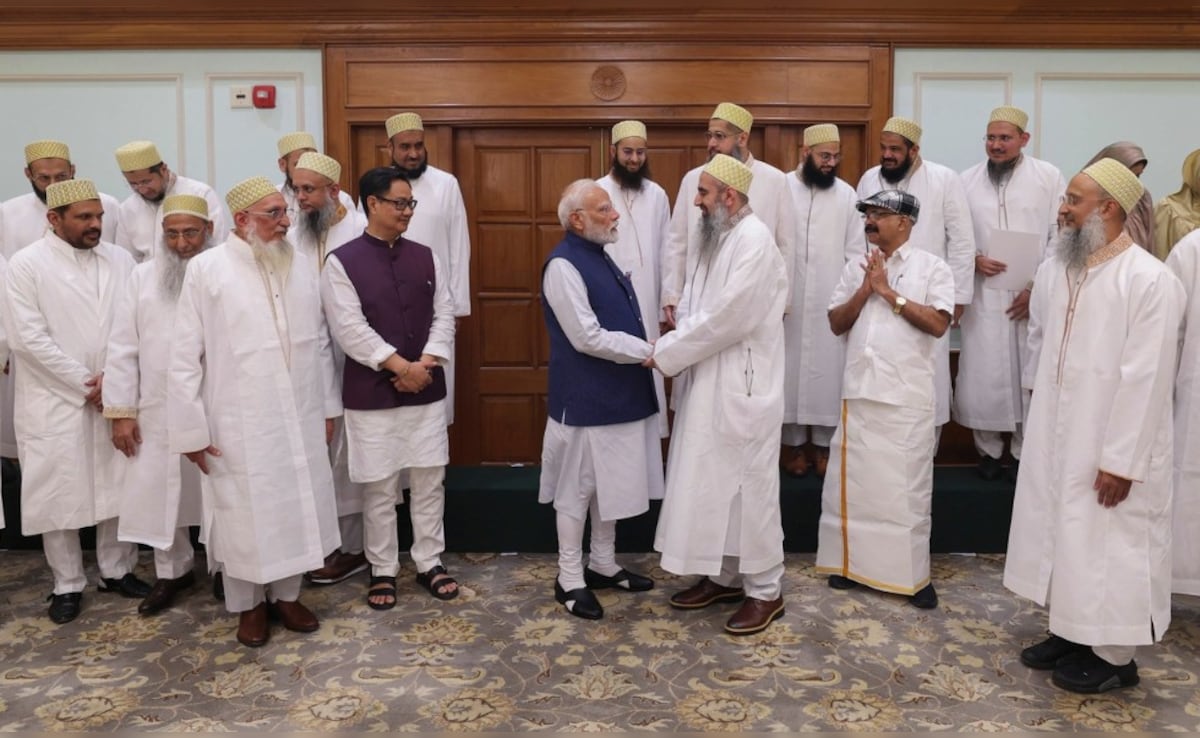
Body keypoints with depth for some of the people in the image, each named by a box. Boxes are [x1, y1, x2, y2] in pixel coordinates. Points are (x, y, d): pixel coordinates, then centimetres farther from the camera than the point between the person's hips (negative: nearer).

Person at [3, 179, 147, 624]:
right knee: (59, 492, 5)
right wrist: (85, 385, -12)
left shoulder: (119, 260, 5)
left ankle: (117, 570, 26)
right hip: (55, 400, -3)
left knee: (118, 487, 10)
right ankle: (68, 585, 19)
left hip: (114, 397, 3)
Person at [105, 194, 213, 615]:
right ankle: (173, 571, 29)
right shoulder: (142, 276, 4)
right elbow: (123, 348, 3)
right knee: (159, 493, 10)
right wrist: (121, 411, -1)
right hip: (158, 411, 3)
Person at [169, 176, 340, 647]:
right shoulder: (206, 269, -7)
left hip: (299, 418, 4)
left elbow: (320, 343, 11)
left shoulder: (300, 269, 6)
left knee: (297, 509, 13)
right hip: (239, 422, -4)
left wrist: (328, 406, 10)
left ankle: (287, 594, 30)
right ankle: (249, 604, 26)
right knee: (243, 515, 8)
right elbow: (185, 356, -7)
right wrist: (191, 427, -8)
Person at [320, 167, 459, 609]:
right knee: (379, 488, 6)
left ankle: (429, 563, 25)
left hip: (426, 389, 4)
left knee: (430, 481, 10)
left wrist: (427, 363, -11)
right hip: (372, 393, -3)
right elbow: (349, 328, -13)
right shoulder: (342, 262, -6)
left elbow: (445, 314, 3)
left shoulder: (425, 257, 7)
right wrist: (400, 365, -17)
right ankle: (383, 570, 22)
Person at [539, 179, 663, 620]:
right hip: (585, 400, -9)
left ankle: (603, 564, 32)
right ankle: (569, 579, 17)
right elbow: (587, 338, -22)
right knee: (577, 488, 4)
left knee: (610, 484, 18)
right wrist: (649, 351, -17)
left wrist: (650, 347, 2)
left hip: (616, 395, 9)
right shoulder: (563, 265, -17)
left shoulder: (600, 256, 11)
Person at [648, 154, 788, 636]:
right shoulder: (716, 238, 12)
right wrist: (672, 344, -6)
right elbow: (694, 304, 13)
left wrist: (665, 353, -16)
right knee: (711, 482, 14)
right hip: (707, 383, 9)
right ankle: (724, 575, 28)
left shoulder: (753, 240, -17)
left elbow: (727, 318, -23)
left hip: (740, 387, -9)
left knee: (748, 486, 1)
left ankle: (765, 590, 14)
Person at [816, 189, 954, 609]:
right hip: (859, 392, 4)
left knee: (908, 487, 2)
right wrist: (865, 291, -7)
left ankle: (913, 574, 14)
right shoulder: (856, 268, 12)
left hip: (908, 397, -4)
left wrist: (889, 292, -12)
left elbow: (938, 324, -12)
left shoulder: (932, 268, -1)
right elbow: (836, 323, 7)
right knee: (854, 481, 9)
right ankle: (855, 562, 23)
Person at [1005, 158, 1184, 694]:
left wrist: (1121, 460, -20)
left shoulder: (1149, 281, -18)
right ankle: (1069, 632, 33)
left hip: (1109, 446, -7)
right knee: (1060, 534, 17)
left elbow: (1146, 379, -20)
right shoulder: (1054, 270, 3)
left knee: (1110, 546, 5)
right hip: (1054, 434, 7)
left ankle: (1114, 655, 21)